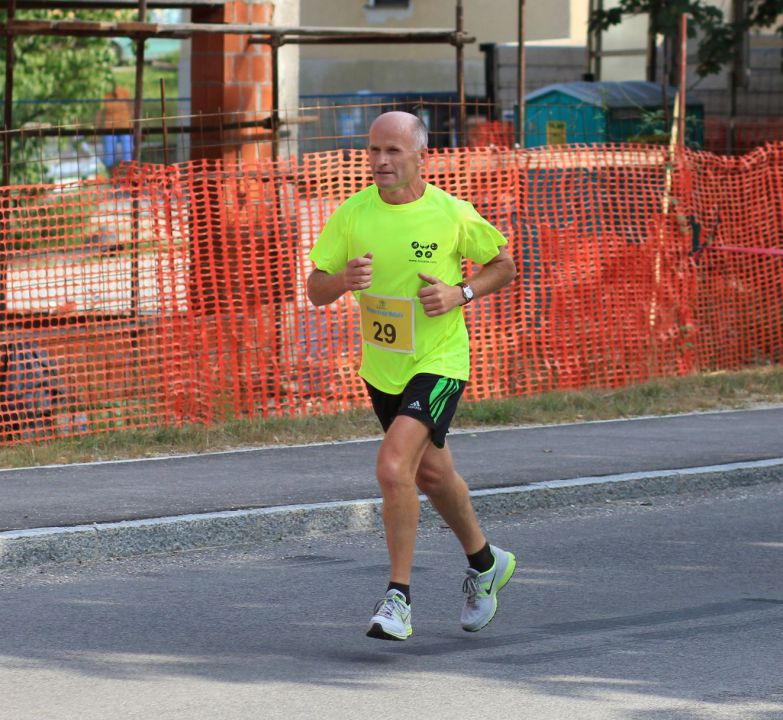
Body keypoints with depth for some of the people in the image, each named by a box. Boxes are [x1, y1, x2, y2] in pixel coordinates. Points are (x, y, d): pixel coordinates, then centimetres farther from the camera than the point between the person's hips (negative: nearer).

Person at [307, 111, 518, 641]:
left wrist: (460, 294, -15)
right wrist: (344, 279, -24)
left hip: (439, 363, -5)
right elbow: (315, 290, -2)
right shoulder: (351, 214, -6)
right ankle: (485, 563, 46)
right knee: (431, 475, 20)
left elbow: (504, 265, 2)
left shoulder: (453, 215, -13)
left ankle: (398, 598, -14)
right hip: (381, 370, 5)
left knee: (393, 467, -23)